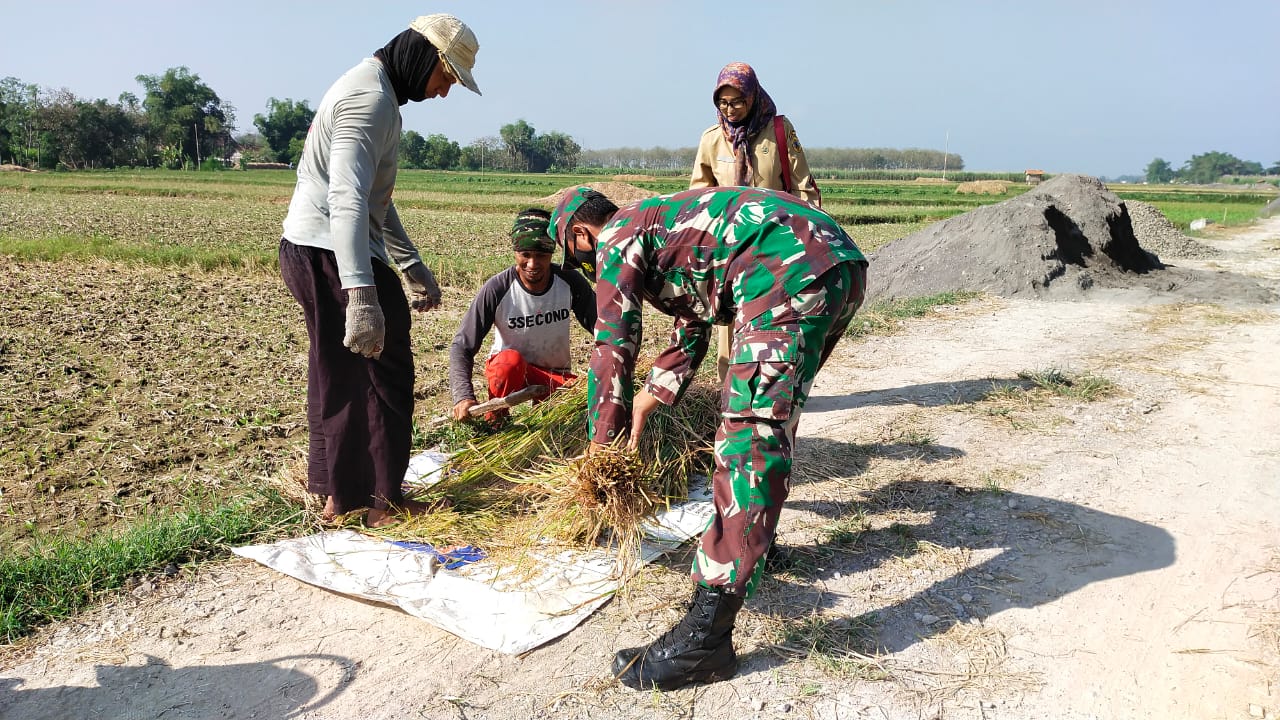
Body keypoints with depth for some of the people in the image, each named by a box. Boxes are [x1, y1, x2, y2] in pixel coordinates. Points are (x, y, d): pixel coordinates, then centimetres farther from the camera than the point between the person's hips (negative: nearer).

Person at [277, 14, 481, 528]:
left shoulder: (372, 91, 20)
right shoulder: (370, 97, -15)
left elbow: (375, 200, 27)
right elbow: (347, 200, -29)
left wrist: (413, 267, 28)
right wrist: (361, 296, -38)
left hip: (307, 252, 10)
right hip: (330, 255, -10)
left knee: (338, 380, 16)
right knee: (384, 375, 0)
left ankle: (338, 494, 27)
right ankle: (382, 499, 13)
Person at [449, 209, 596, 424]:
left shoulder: (570, 283, -14)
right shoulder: (497, 289, -20)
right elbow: (461, 346, -19)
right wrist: (463, 396, -35)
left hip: (555, 376, 2)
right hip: (506, 372, -2)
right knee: (511, 360, -38)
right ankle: (493, 422, -11)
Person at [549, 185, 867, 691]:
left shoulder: (617, 236, 8)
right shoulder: (660, 228, 35)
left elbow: (612, 346, 7)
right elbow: (691, 336, 40)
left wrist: (599, 447, 16)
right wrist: (649, 399, 36)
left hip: (792, 268, -10)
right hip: (841, 261, 10)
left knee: (753, 429, -16)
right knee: (770, 411, 24)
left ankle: (707, 634, -17)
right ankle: (752, 539, 37)